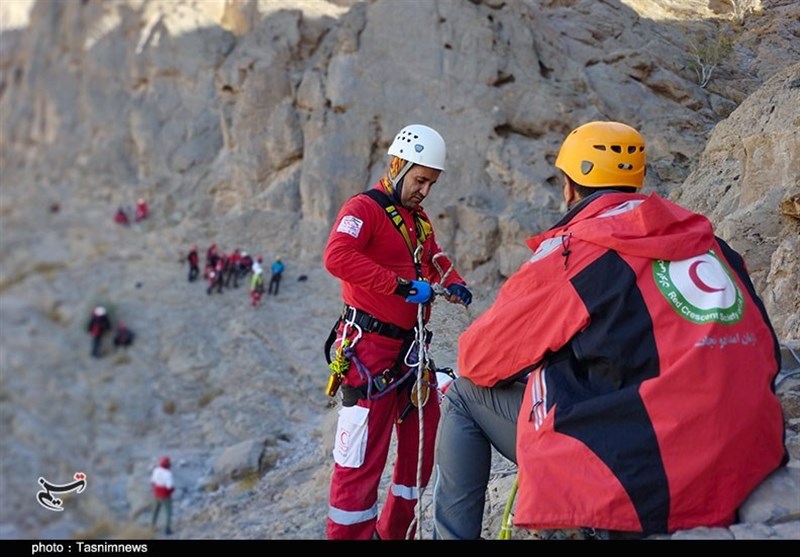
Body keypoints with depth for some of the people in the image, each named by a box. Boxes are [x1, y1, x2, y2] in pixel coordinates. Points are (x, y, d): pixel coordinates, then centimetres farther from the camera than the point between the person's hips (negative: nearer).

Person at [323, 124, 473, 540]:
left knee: (424, 442, 15)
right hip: (370, 348, -9)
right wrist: (401, 285, -28)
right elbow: (337, 256, -26)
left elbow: (437, 263, 25)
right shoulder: (365, 208, -9)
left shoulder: (419, 220, 19)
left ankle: (394, 532, 31)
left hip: (411, 349, 9)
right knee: (362, 457, -6)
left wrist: (454, 285, 2)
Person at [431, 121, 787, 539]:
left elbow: (478, 357, -2)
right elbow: (766, 351, 15)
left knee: (465, 394, 9)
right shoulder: (706, 240, 9)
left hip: (638, 483, -7)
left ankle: (452, 534, 15)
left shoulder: (573, 250, -8)